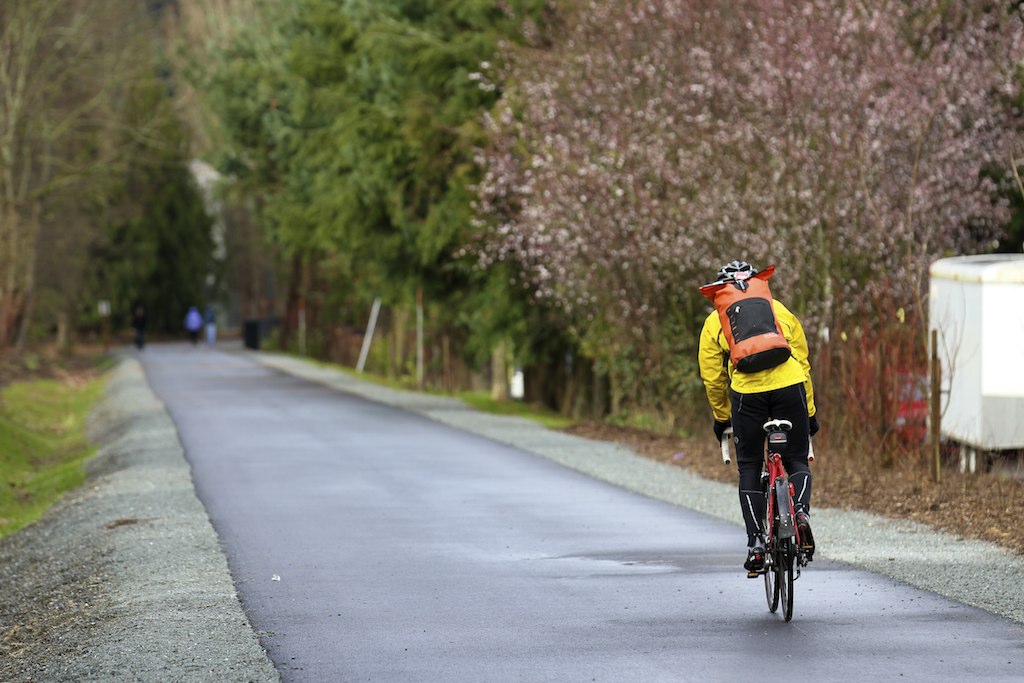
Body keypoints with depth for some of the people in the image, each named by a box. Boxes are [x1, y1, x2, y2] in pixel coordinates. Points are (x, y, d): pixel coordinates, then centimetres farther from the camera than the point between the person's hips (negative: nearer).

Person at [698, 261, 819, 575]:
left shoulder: (715, 322, 18)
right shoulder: (780, 310, 22)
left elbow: (712, 378, 18)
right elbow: (802, 362, 22)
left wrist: (721, 417, 32)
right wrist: (810, 412, 29)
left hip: (746, 393, -1)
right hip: (790, 387, 1)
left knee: (749, 469, 12)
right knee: (798, 461, 15)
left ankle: (755, 542, 4)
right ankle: (801, 512, -13)